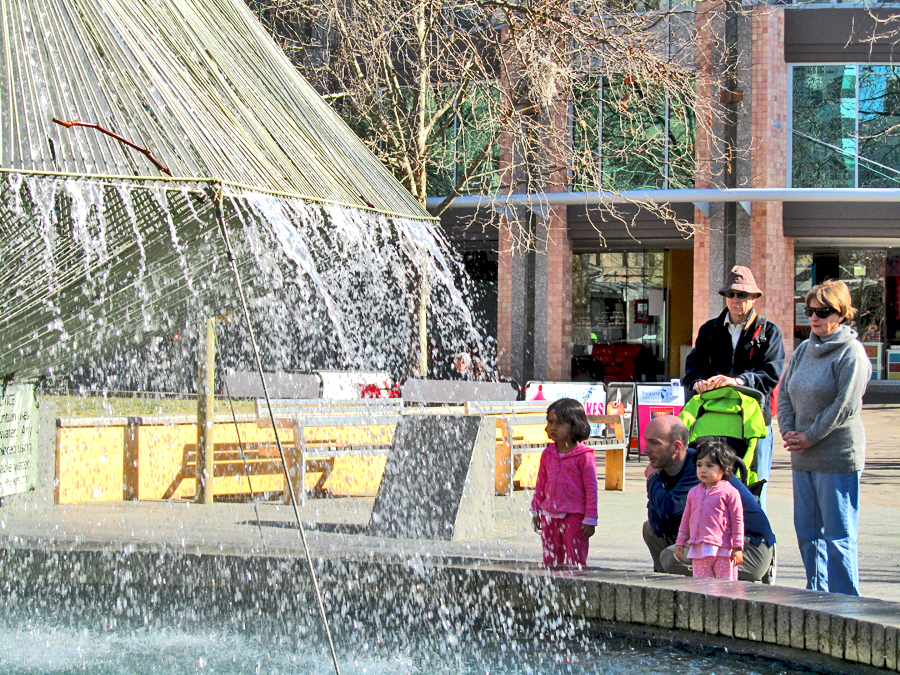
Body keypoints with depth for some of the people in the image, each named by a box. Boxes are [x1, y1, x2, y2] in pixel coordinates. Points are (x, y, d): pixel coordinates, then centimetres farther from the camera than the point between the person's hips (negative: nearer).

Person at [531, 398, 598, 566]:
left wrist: (590, 519, -10)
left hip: (574, 516, -6)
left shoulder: (584, 456, -9)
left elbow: (591, 488, -8)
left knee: (575, 562, 0)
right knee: (550, 561, 10)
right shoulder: (548, 454, 8)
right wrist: (535, 511, 15)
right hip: (549, 515, 6)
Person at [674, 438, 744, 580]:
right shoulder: (694, 492, 13)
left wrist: (738, 548, -7)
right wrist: (680, 542, 19)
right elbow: (686, 519, 21)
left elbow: (737, 521, -4)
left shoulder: (729, 493, -4)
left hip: (723, 549, -5)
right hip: (698, 549, 5)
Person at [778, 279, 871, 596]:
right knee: (807, 531, 11)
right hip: (802, 457, 8)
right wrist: (788, 431, -1)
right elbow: (785, 393, 15)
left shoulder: (851, 352, -9)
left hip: (838, 456, -8)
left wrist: (809, 436, -13)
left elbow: (846, 406, -15)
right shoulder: (804, 350, 13)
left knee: (838, 534, -6)